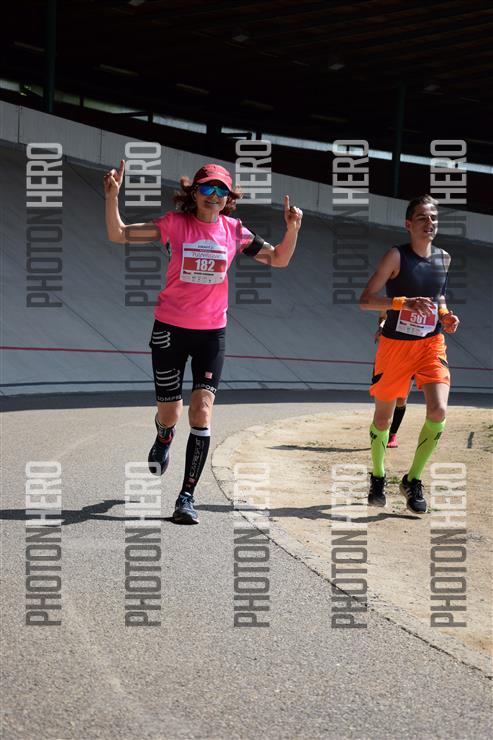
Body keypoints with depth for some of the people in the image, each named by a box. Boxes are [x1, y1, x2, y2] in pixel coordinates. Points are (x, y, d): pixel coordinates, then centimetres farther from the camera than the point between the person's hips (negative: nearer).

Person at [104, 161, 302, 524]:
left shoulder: (235, 231, 2)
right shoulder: (175, 223, -6)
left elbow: (279, 259, 11)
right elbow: (118, 234, -10)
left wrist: (292, 228, -8)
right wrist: (113, 195, -25)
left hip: (212, 331, 1)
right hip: (171, 327, -1)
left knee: (202, 410, -13)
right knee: (170, 413, 8)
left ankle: (187, 496, -9)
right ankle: (164, 441, 48)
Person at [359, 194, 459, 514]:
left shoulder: (444, 258, 4)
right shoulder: (396, 256, -12)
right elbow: (365, 300, -17)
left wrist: (445, 315, 2)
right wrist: (406, 303, -28)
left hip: (431, 343, 3)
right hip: (395, 344, -3)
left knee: (438, 410, -17)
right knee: (383, 416, 9)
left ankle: (413, 480, 0)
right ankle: (378, 477, 33)